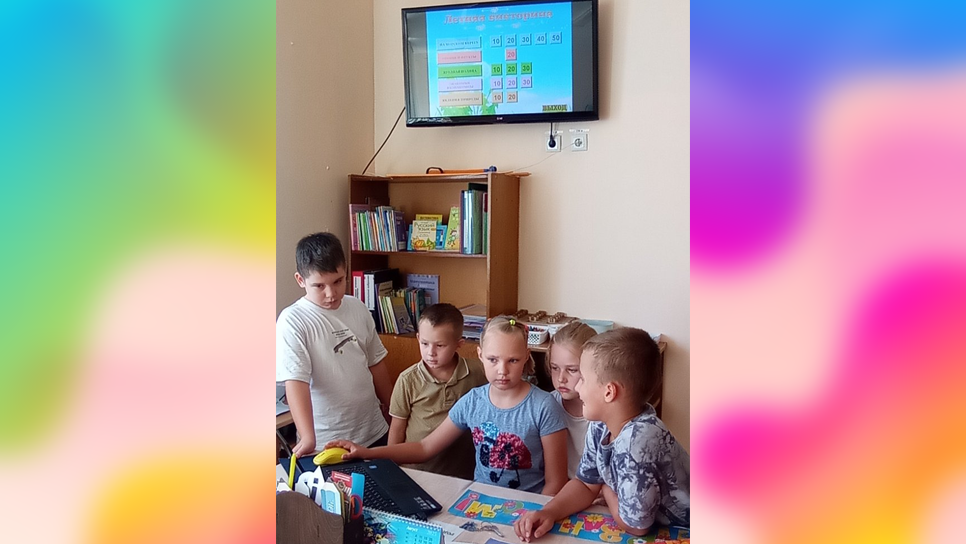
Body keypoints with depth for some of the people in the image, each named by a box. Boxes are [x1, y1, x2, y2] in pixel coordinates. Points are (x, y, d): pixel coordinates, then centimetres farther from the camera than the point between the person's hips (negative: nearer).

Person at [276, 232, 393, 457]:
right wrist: (308, 437, -36)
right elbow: (295, 381, -25)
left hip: (375, 431, 6)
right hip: (327, 442, -5)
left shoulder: (358, 308, 1)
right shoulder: (292, 321, -16)